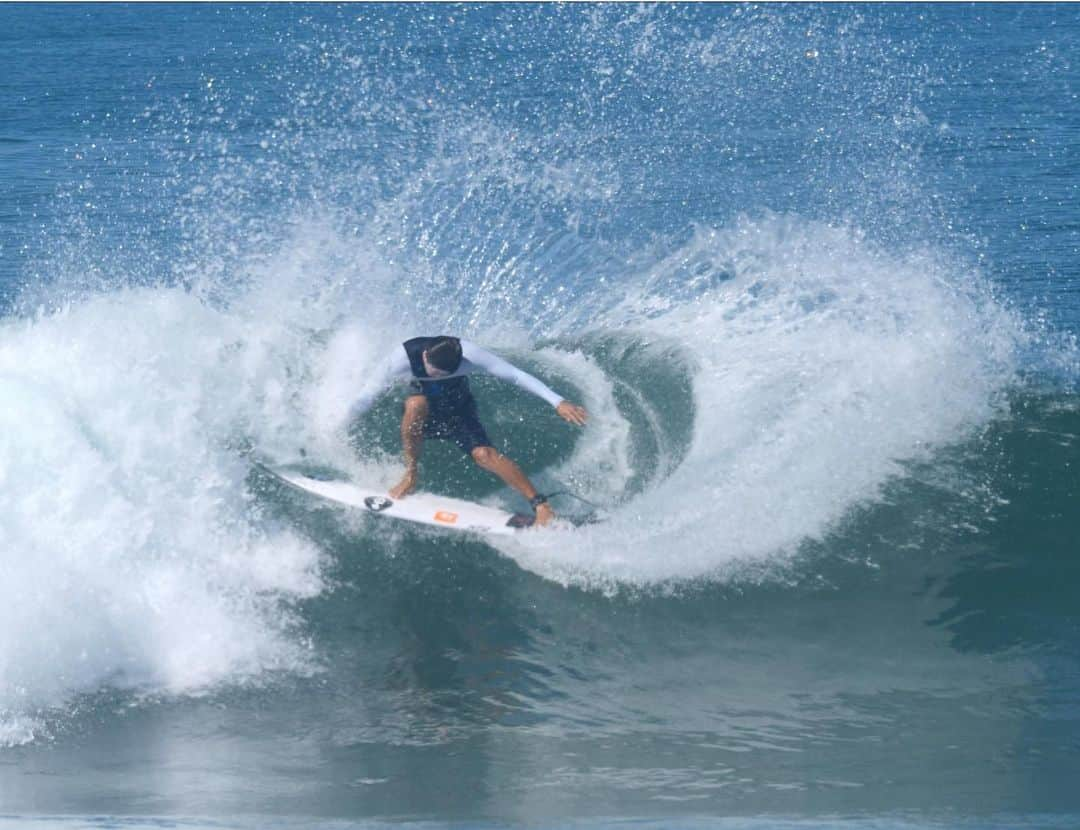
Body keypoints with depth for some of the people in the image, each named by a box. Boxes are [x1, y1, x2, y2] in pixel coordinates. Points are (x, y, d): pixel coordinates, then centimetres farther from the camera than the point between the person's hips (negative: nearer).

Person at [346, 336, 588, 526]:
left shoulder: (468, 354, -28)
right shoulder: (402, 359, -28)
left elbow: (516, 375, -28)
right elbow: (368, 397, -17)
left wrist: (558, 402, -33)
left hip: (459, 412, 0)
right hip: (424, 415, 1)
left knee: (483, 453, -28)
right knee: (416, 403, -36)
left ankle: (541, 505, -27)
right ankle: (411, 475, -21)